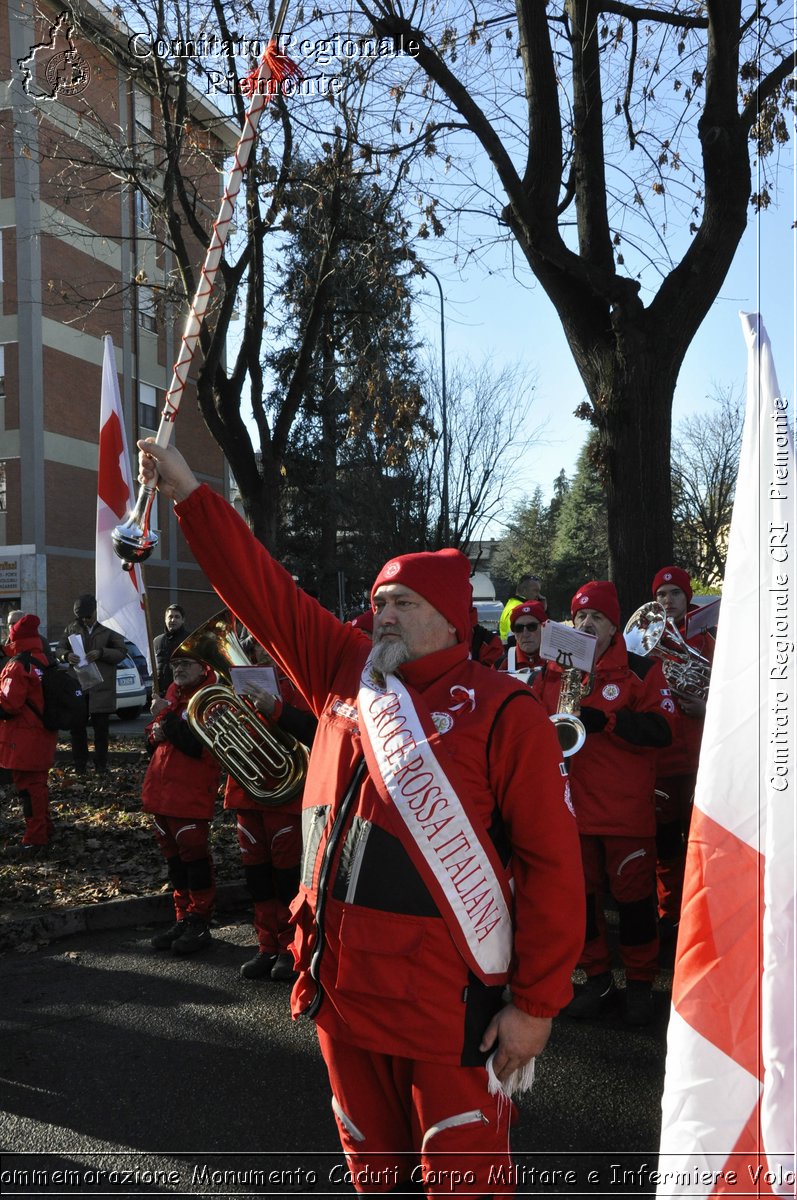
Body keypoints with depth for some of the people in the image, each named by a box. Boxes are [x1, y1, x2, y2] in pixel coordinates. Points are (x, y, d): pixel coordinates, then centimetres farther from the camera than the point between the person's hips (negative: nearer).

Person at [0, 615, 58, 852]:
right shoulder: (45, 661, 8)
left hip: (23, 738, -9)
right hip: (44, 734, 9)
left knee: (26, 786, -3)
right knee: (37, 784, 20)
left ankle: (35, 839, 0)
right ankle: (45, 829, 30)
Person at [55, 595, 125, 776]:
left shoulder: (108, 632, 5)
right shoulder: (71, 629, 12)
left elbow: (121, 652, 2)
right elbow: (59, 649, 13)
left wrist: (101, 653, -14)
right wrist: (67, 655, -10)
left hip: (100, 688, -2)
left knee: (101, 727, 2)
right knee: (76, 727, 3)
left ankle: (101, 766, 11)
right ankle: (79, 766, 12)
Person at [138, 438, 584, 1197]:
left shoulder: (501, 711, -9)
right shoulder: (345, 672, 8)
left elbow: (551, 863, -10)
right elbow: (263, 591, 9)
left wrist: (536, 1002, -11)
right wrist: (189, 495, 4)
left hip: (446, 1002, -5)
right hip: (340, 985, 6)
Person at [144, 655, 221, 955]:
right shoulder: (172, 692, 13)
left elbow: (199, 747, -24)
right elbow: (154, 743, 22)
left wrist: (166, 716, -20)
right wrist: (156, 733, -2)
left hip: (191, 795, -8)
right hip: (161, 791, 8)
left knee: (194, 857, -2)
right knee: (173, 857, 14)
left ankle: (199, 924, 9)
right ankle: (182, 919, 25)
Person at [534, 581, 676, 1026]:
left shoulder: (640, 670, -3)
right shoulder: (552, 672, 8)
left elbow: (662, 728, -13)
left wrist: (605, 721, -23)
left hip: (627, 806, -4)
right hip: (571, 805, 4)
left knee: (634, 893, 3)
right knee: (579, 893, 10)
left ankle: (641, 984, 19)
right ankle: (598, 979, 25)